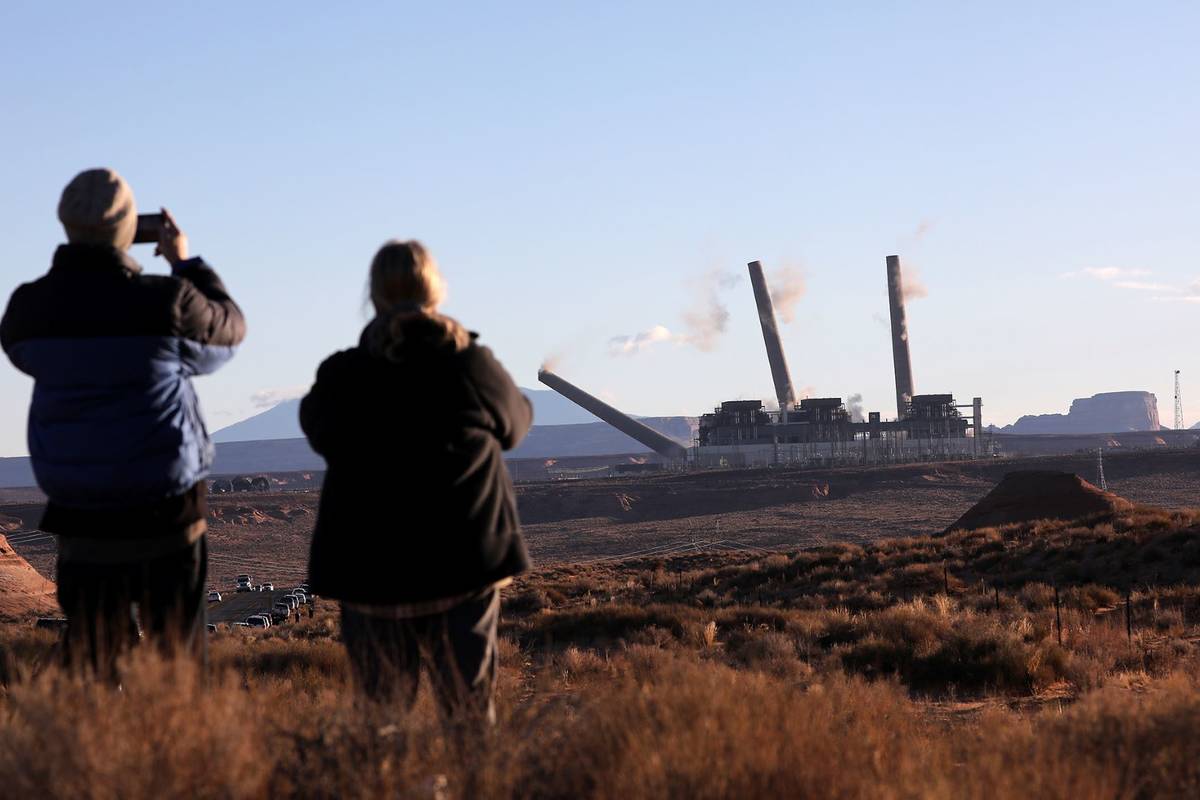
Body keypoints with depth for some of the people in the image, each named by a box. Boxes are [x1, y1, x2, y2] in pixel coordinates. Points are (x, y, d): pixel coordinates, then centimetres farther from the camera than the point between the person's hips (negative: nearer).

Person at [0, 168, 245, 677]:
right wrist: (186, 263, 20)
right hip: (165, 506, -3)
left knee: (89, 662, 10)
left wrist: (80, 268, 19)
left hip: (79, 512, 3)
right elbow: (229, 329, 7)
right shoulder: (166, 301, -13)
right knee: (176, 658, 7)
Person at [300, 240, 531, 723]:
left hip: (371, 570, 0)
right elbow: (514, 424, 11)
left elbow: (317, 427, 14)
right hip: (463, 563, 0)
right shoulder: (473, 365, -8)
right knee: (471, 712, 8)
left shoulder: (341, 377, -7)